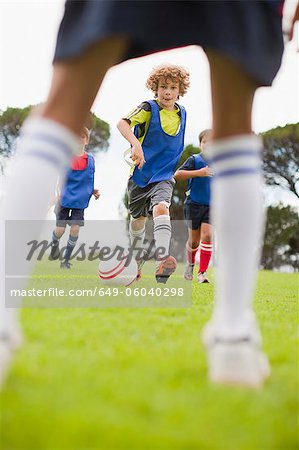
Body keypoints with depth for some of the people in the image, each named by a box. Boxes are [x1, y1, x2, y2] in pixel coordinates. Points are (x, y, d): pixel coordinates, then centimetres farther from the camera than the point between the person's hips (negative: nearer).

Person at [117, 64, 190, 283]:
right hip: (140, 175, -1)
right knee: (138, 219, 14)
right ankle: (137, 262, 38)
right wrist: (136, 143, -44)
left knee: (161, 208, -27)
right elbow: (123, 123, -28)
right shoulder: (148, 108, -11)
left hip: (164, 176, 1)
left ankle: (162, 261, -41)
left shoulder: (182, 113, 4)